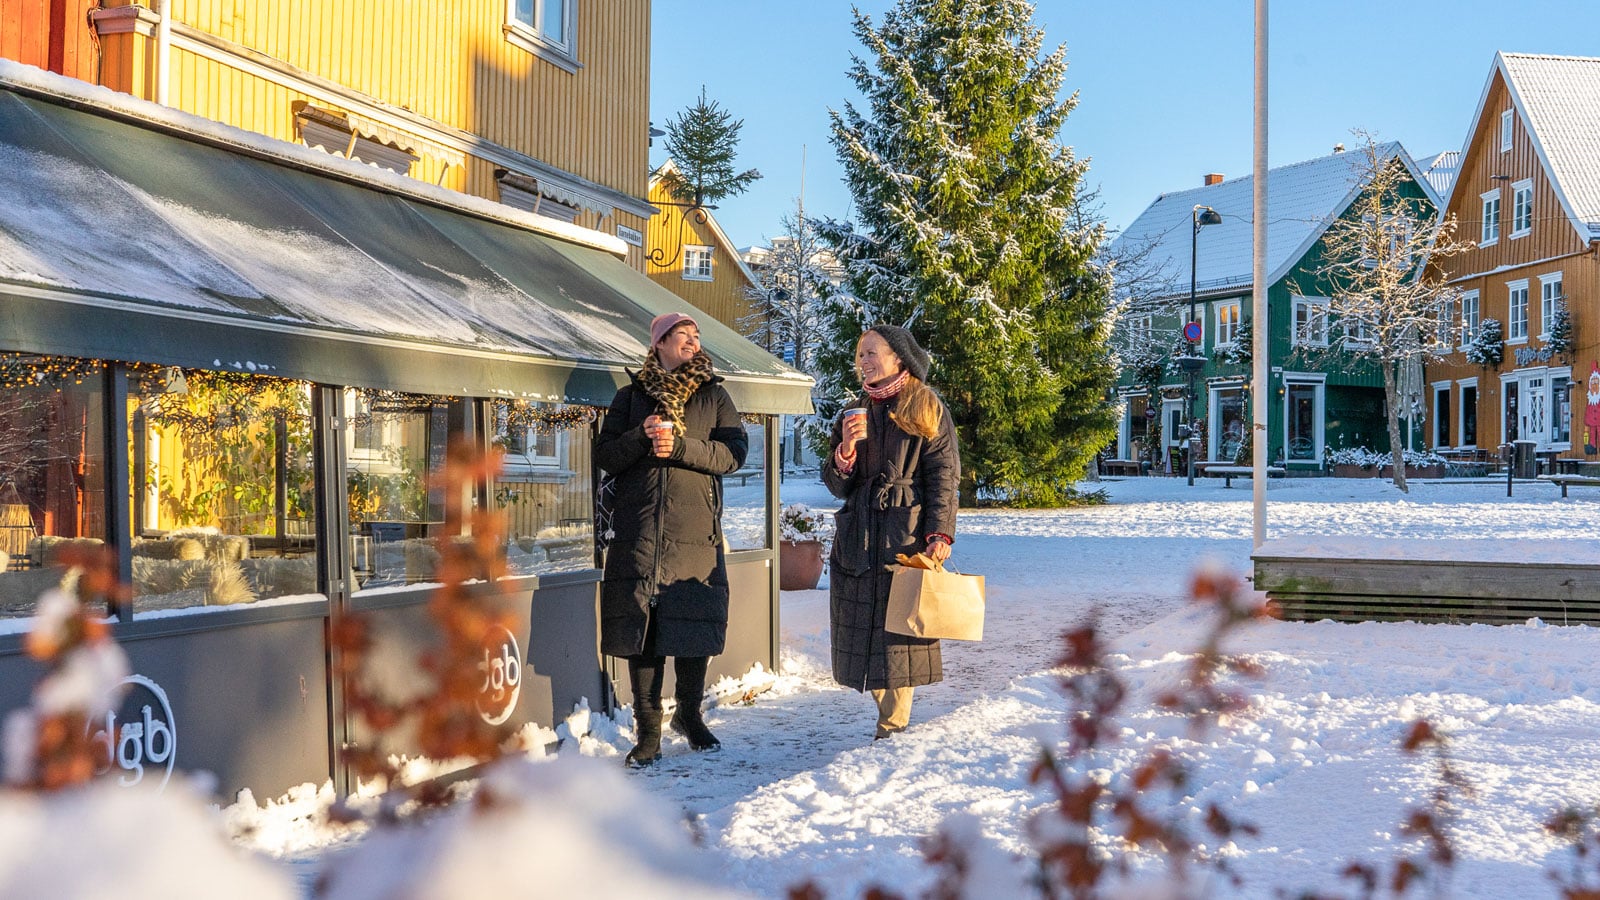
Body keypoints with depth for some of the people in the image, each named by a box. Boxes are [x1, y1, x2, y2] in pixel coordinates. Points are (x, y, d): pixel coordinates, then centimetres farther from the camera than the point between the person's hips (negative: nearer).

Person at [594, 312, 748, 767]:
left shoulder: (713, 395, 11)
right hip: (638, 535, 0)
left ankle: (689, 714, 25)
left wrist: (679, 445, -14)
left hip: (696, 534, 0)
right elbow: (604, 455, 7)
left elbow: (734, 452, -2)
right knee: (640, 631, -1)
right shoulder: (631, 396, 13)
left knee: (694, 628, 3)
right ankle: (648, 733, 7)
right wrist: (640, 437, -11)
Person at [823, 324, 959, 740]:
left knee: (898, 625, -8)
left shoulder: (927, 410, 3)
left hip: (906, 534, -5)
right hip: (858, 539, 5)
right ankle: (892, 718, 14)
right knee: (861, 627, 2)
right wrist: (846, 451, -6)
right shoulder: (855, 414, 18)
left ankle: (892, 729, -2)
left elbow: (943, 477, -4)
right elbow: (838, 486, 14)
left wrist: (940, 534, -15)